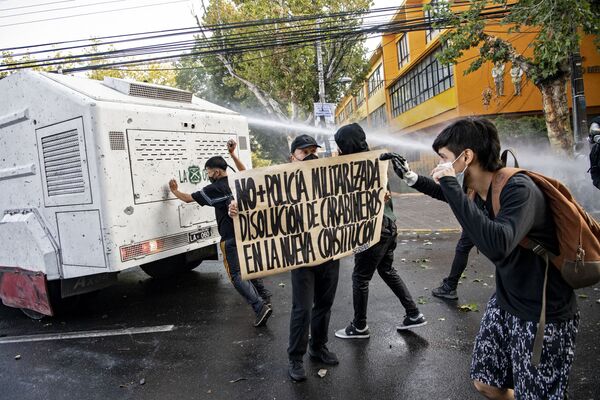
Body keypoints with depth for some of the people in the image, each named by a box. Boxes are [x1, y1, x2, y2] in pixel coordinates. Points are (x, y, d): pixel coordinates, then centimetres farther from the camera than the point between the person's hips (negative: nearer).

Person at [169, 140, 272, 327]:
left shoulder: (215, 189, -9)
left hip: (231, 238, -7)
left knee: (237, 275, -3)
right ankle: (264, 296, 36)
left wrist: (175, 191, 20)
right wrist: (233, 154, 31)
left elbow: (189, 198, 1)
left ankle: (260, 307, -15)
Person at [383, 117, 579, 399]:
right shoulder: (478, 189, -4)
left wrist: (450, 185, -39)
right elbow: (452, 196, 21)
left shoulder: (519, 189, -27)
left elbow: (497, 245, -46)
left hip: (544, 316, -7)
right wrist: (409, 176, 12)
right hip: (505, 303, 8)